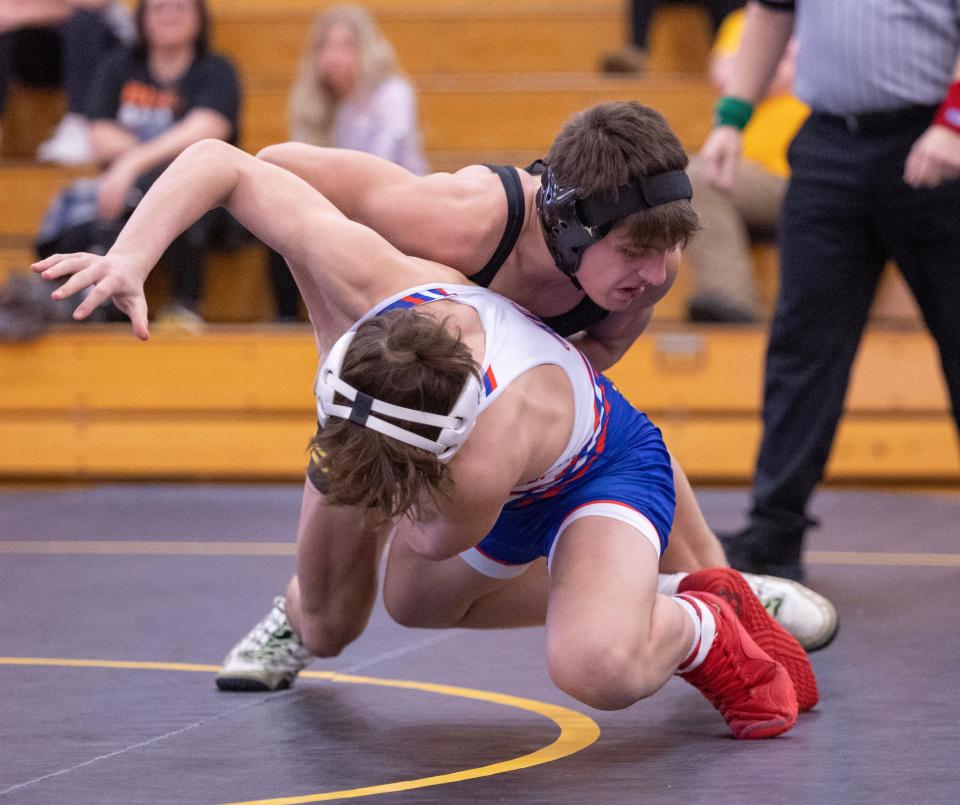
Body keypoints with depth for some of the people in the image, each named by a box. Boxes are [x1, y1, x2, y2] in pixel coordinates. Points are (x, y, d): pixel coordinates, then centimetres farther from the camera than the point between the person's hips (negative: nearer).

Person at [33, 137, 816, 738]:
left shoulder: (482, 466, -48)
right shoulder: (373, 280, -38)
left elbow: (434, 541, -21)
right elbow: (220, 162, -29)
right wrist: (129, 260, -39)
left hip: (606, 471, -7)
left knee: (597, 668, -35)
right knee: (414, 601, 30)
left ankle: (704, 632, -1)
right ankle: (622, 597, 41)